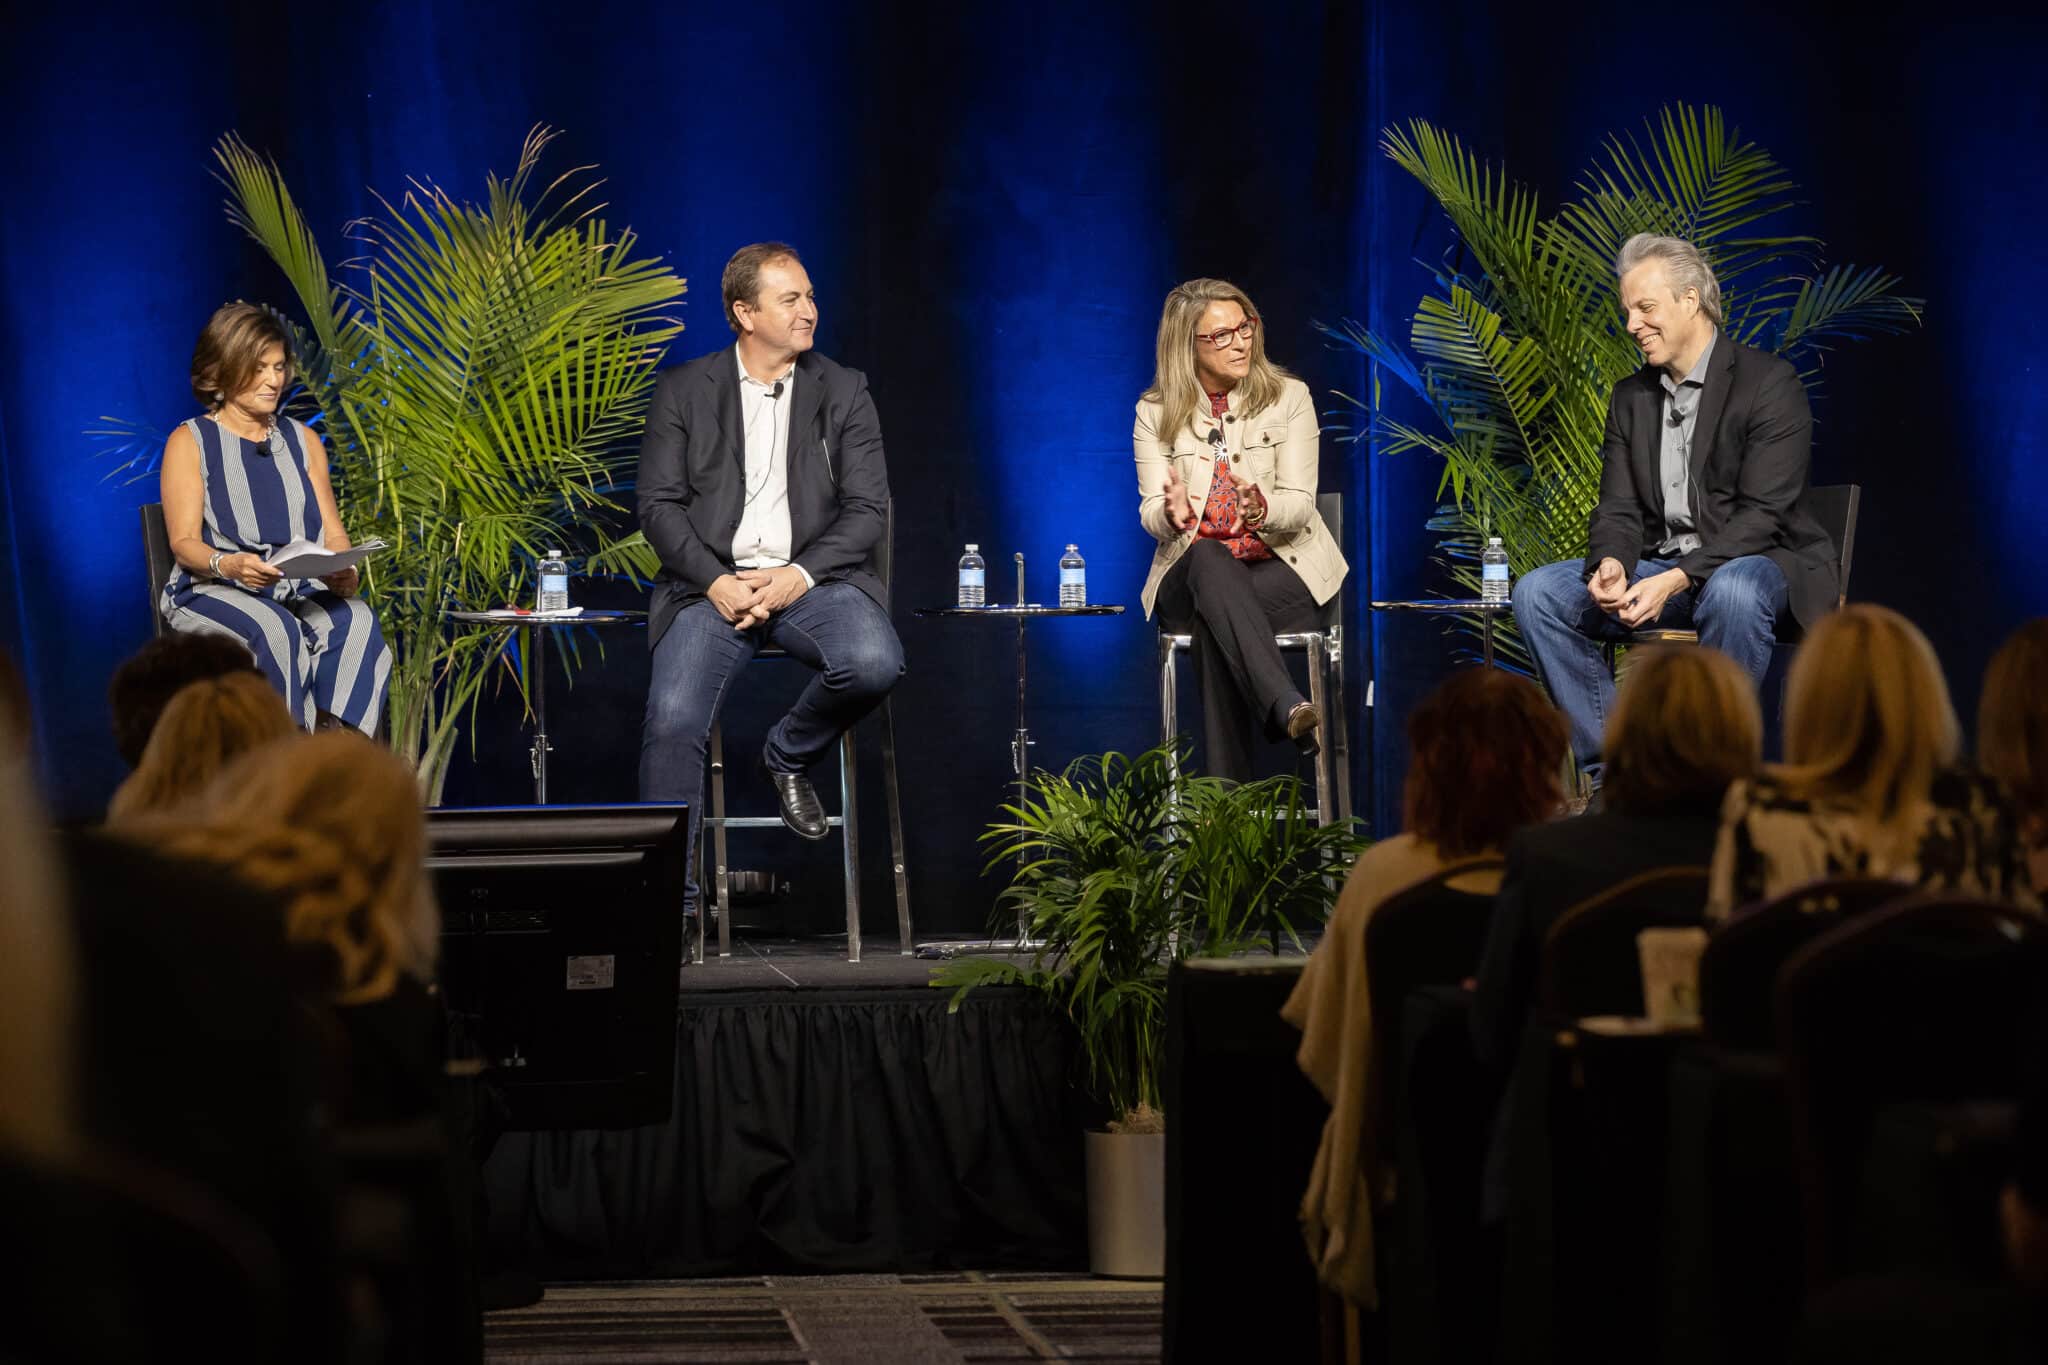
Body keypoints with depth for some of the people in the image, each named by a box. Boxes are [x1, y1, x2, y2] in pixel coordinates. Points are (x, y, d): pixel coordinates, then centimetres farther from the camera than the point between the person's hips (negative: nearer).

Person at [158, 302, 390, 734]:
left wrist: (344, 573, -12)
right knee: (276, 630, -37)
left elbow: (333, 534, 12)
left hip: (303, 592, 4)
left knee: (356, 621, -31)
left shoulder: (303, 440, 19)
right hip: (214, 591, -3)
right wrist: (228, 564, -28)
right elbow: (184, 543, -5)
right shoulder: (190, 442, 5)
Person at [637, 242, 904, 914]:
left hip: (812, 578, 1)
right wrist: (717, 582, -13)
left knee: (874, 662, -31)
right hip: (711, 583, -1)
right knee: (672, 721, -26)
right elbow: (659, 505, 3)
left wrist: (798, 576, -12)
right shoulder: (683, 391, 9)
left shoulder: (843, 391, 11)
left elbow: (868, 510, 4)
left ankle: (788, 755, 1)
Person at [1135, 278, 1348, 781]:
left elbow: (1299, 503, -4)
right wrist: (1171, 513, -28)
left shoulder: (1288, 398, 3)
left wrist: (1262, 509, -29)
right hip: (1190, 579, 0)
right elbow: (1151, 514, -1)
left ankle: (1229, 791, -43)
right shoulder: (1156, 412, 6)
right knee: (1210, 559, -38)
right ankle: (1286, 707, -57)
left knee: (1213, 626, -35)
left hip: (1281, 569, 0)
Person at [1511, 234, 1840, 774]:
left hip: (1759, 561, -6)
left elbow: (1763, 512, -17)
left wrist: (1676, 581, -28)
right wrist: (1611, 564, -18)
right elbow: (1618, 510, 8)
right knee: (1537, 593, -14)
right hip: (1657, 568, 6)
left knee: (1732, 592, -41)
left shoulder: (1769, 382, -9)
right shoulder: (1631, 397, 12)